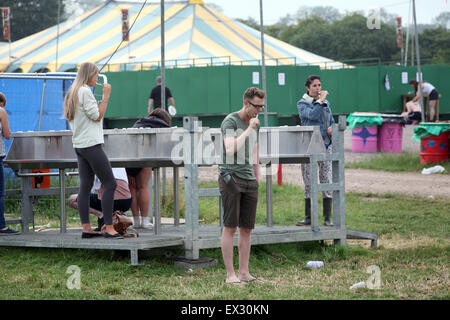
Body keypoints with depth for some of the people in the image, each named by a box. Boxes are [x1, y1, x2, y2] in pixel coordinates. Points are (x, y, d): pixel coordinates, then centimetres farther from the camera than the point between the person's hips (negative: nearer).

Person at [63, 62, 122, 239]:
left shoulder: (73, 92, 17)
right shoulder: (85, 91, -12)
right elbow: (97, 116, -12)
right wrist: (106, 95, -8)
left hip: (79, 145, 10)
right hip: (91, 144, -10)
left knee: (85, 186, 6)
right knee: (110, 184, -9)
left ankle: (86, 229, 4)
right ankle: (109, 228, -12)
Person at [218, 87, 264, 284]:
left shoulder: (255, 123, 15)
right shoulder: (230, 121, -7)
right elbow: (231, 149, -21)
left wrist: (257, 178, 24)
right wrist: (249, 129, -15)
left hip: (249, 181, 7)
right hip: (231, 178, -7)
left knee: (246, 229, 5)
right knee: (230, 227, -6)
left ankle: (244, 272, 9)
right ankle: (230, 275, -5)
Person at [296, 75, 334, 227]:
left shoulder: (326, 103, 15)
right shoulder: (302, 103, 1)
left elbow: (332, 121, 23)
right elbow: (313, 115, -18)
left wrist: (332, 128, 1)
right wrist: (320, 100, -8)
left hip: (326, 145, 3)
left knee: (327, 181, -1)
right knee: (309, 182, 0)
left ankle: (327, 218, 2)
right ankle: (308, 217, 8)